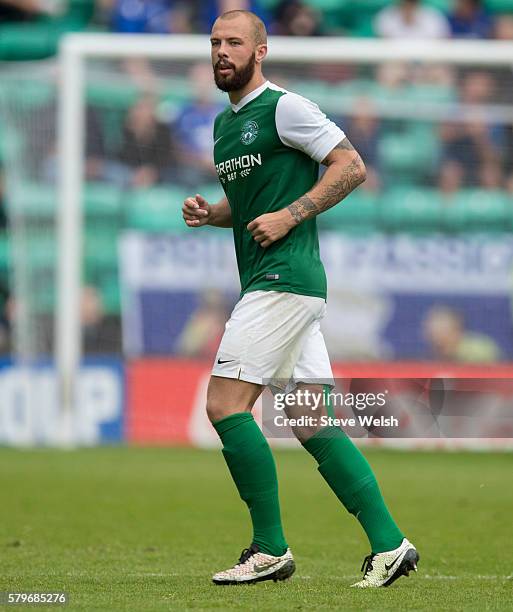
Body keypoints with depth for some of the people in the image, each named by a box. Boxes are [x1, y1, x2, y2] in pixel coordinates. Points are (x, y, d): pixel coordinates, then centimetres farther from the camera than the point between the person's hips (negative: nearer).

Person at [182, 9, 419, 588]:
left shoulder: (285, 108, -7)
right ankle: (388, 543, 5)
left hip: (284, 278, -9)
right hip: (269, 284, 9)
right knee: (314, 425, 5)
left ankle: (270, 548, -7)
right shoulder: (224, 123, 20)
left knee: (225, 405, -12)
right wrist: (210, 212, 11)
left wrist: (289, 215, -15)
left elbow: (351, 167, -9)